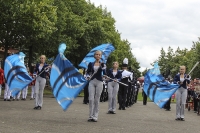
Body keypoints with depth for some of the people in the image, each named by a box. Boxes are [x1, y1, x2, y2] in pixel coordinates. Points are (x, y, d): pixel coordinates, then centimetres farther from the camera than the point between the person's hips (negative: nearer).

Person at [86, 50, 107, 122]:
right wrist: (88, 76, -13)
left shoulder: (102, 64, 5)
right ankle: (90, 116, 1)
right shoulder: (91, 64, 8)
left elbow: (104, 73, -3)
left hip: (99, 82, -1)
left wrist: (103, 68, -22)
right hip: (92, 82, 1)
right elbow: (88, 72, 9)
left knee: (97, 100, 1)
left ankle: (95, 116, 7)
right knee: (91, 99, -6)